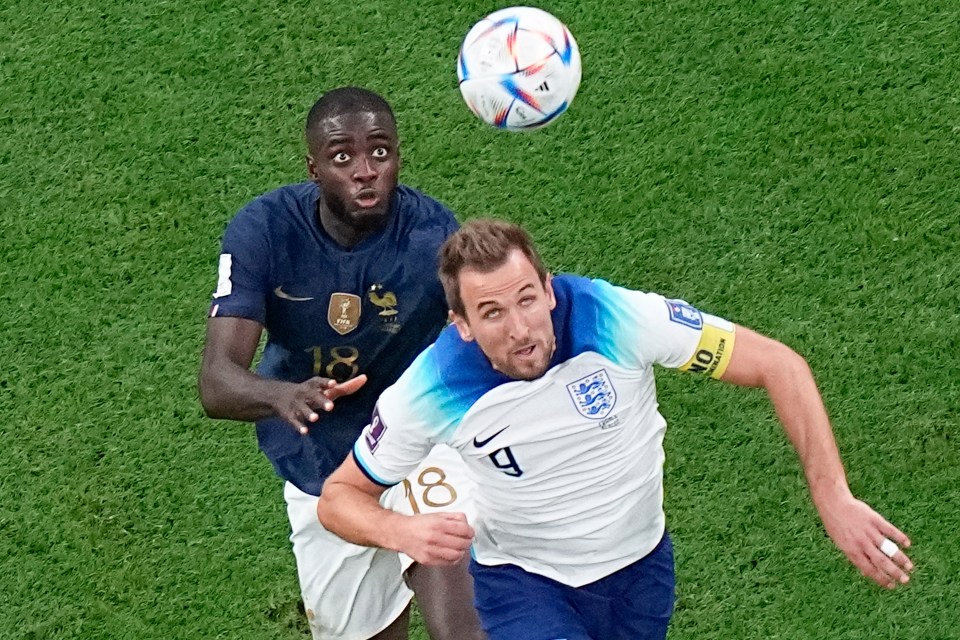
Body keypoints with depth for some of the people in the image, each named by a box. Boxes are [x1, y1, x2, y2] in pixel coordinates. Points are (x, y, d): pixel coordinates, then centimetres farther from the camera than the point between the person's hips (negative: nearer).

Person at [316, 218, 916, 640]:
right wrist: (402, 532, -33)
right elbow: (340, 496, -10)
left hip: (640, 566, 2)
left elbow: (778, 365, -22)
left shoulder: (616, 318, -28)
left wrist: (834, 499, -30)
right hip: (522, 581, -2)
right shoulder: (432, 390, -25)